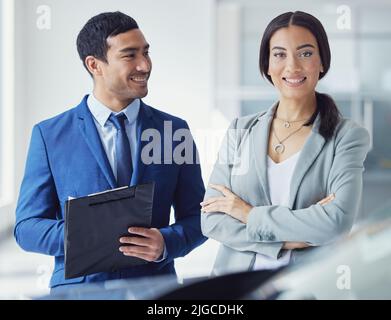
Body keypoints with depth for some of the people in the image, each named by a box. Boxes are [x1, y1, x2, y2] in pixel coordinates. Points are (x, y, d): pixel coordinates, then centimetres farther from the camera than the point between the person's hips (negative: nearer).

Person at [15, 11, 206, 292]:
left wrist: (166, 243, -15)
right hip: (78, 286, -1)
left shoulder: (175, 130, 4)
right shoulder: (49, 135, 0)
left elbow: (197, 218, 6)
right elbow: (27, 226, -1)